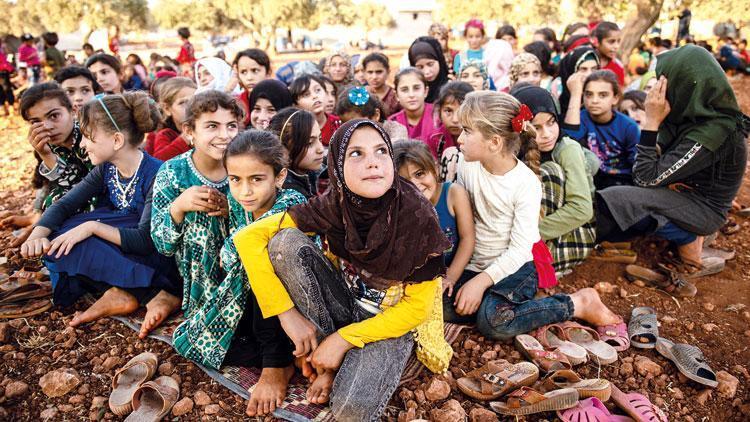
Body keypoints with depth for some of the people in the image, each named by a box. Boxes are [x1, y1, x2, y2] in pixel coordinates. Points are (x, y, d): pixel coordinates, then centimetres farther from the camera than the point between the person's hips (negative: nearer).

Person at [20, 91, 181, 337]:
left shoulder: (155, 175, -22)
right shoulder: (106, 169, 1)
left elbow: (145, 240, -26)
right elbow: (64, 205, 1)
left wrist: (92, 226, -26)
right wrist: (37, 235, -17)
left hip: (156, 257, -8)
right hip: (119, 255, 8)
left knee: (65, 241, -20)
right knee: (55, 240, -10)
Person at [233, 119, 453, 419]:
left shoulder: (417, 216, -24)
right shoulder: (333, 205, -17)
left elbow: (418, 306, -16)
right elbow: (248, 238, -18)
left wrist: (344, 338, -18)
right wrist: (289, 314, -22)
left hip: (392, 322, -3)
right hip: (345, 303, 4)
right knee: (285, 242, -21)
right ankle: (327, 361, -10)